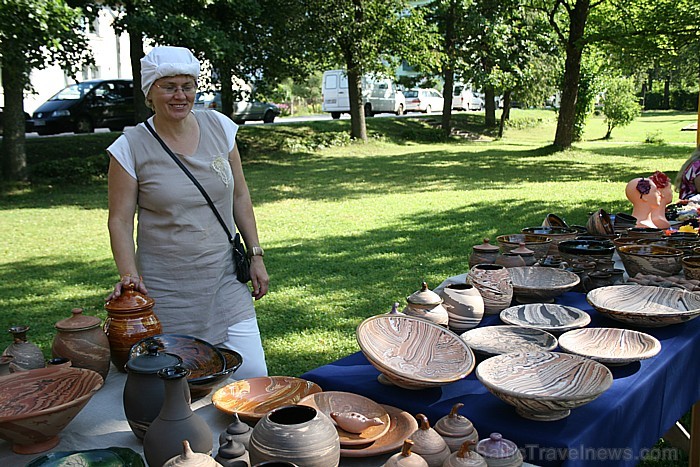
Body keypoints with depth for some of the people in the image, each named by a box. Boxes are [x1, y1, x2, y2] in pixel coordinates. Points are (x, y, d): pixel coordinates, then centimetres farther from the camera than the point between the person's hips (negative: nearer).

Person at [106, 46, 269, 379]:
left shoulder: (219, 127, 4)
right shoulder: (130, 148, -5)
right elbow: (120, 220, -4)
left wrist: (255, 255, 7)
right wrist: (129, 274, -18)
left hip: (225, 283, 3)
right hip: (166, 293, -3)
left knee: (252, 376, -1)